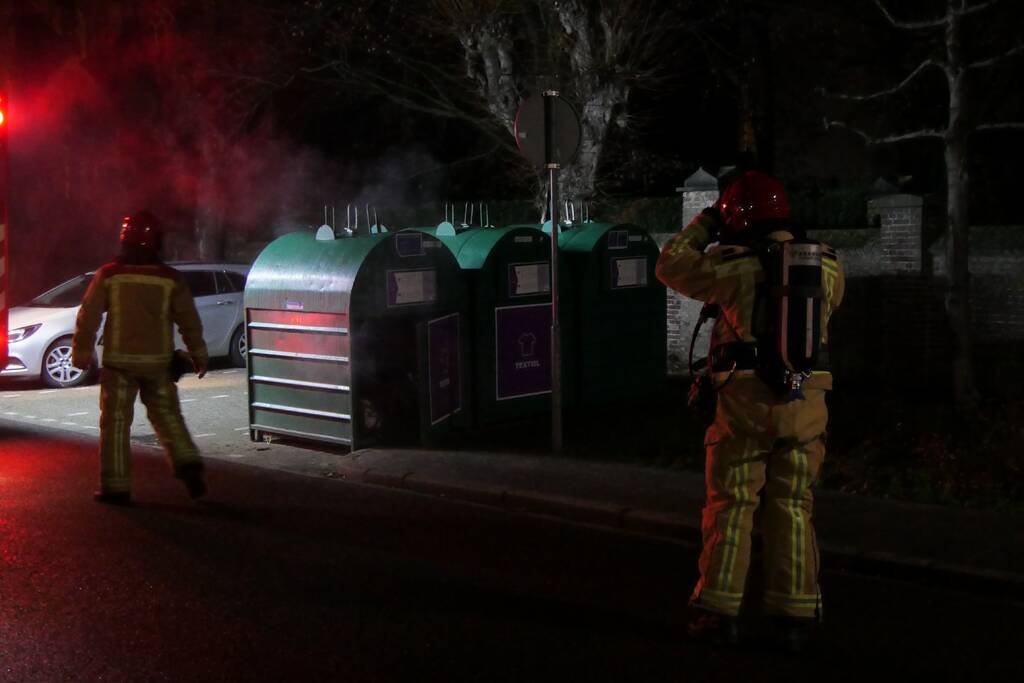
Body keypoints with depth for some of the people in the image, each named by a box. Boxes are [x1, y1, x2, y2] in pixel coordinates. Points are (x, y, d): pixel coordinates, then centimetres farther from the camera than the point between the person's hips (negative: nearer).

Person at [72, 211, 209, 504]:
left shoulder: (108, 275, -5)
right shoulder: (170, 279, -2)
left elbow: (88, 318, -2)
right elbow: (189, 321, 1)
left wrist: (81, 354, 9)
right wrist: (198, 354, 12)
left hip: (119, 361, -2)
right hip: (157, 362, 2)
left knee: (115, 423, 4)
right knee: (167, 415, 16)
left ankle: (115, 487, 4)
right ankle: (188, 465, 2)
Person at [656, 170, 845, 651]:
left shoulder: (736, 267, -7)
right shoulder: (825, 265, 5)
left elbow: (670, 266, 4)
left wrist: (704, 224, 17)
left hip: (746, 403, -3)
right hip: (806, 405, 3)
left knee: (730, 507, 6)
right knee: (792, 510, 11)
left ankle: (718, 610, 8)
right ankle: (796, 615, 12)